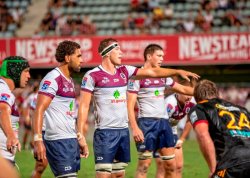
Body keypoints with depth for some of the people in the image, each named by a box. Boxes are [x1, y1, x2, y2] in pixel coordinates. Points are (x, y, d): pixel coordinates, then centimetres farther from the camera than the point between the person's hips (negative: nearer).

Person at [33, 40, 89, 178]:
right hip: (58, 142, -9)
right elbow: (39, 110, -18)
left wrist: (80, 138, 22)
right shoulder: (53, 79, -11)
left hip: (71, 141, 9)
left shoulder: (69, 81, 17)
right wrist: (38, 141, -26)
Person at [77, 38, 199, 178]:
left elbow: (153, 72, 15)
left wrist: (178, 71, 9)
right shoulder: (92, 76, -7)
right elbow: (84, 106, -9)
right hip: (105, 132, -7)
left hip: (123, 131, 7)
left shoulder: (124, 71, 10)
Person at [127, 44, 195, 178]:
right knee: (144, 165, -7)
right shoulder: (137, 76, -7)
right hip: (147, 123, -7)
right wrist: (134, 128, -21)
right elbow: (130, 105, -12)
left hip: (163, 122, 7)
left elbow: (183, 89, 24)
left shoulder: (163, 76, 14)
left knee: (170, 164, 6)